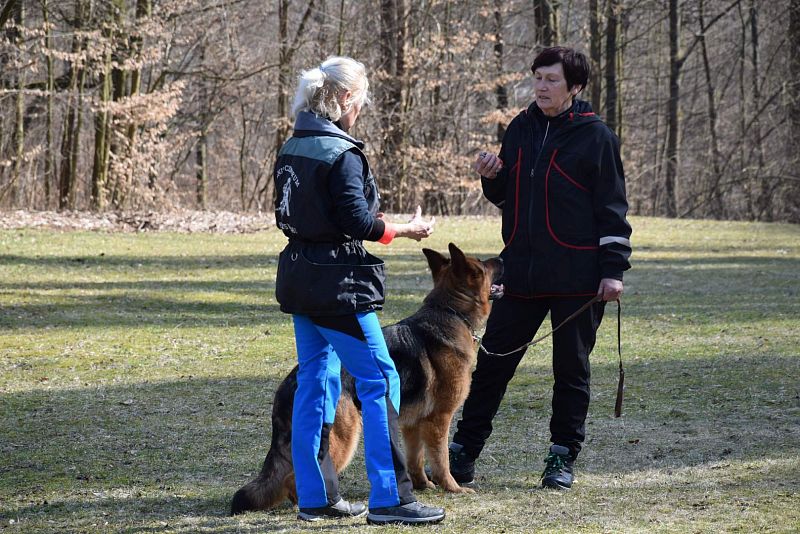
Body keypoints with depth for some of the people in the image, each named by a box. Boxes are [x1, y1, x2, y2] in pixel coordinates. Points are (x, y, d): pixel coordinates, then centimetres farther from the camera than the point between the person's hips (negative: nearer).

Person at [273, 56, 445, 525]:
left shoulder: (292, 149, 10)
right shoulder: (341, 154, -16)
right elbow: (358, 223, -20)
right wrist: (405, 230, -5)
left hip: (299, 277, 9)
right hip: (336, 284, -9)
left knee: (315, 383, 13)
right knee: (380, 381, -4)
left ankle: (315, 495, 16)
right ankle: (389, 498, -4)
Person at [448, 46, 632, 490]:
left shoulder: (595, 136, -5)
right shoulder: (520, 129, 10)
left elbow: (612, 207, -4)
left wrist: (614, 269, -10)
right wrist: (492, 179, -1)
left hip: (577, 276, -5)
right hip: (522, 270, 5)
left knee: (571, 369, 6)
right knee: (492, 362, 3)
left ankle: (562, 457, 17)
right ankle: (463, 451, 8)